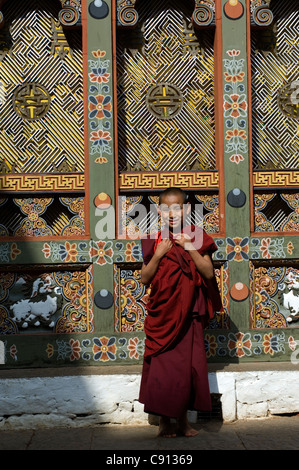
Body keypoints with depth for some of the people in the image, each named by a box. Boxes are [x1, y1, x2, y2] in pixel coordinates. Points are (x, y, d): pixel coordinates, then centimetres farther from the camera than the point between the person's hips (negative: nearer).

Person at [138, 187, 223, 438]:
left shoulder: (196, 238, 1)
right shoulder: (154, 242, 2)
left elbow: (209, 273, -7)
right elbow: (145, 279, 1)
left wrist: (190, 248, -16)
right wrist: (158, 255, -13)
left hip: (189, 314, 0)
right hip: (161, 313, 0)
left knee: (188, 366, 2)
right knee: (161, 367, -2)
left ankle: (183, 419, 17)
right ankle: (164, 420, 11)